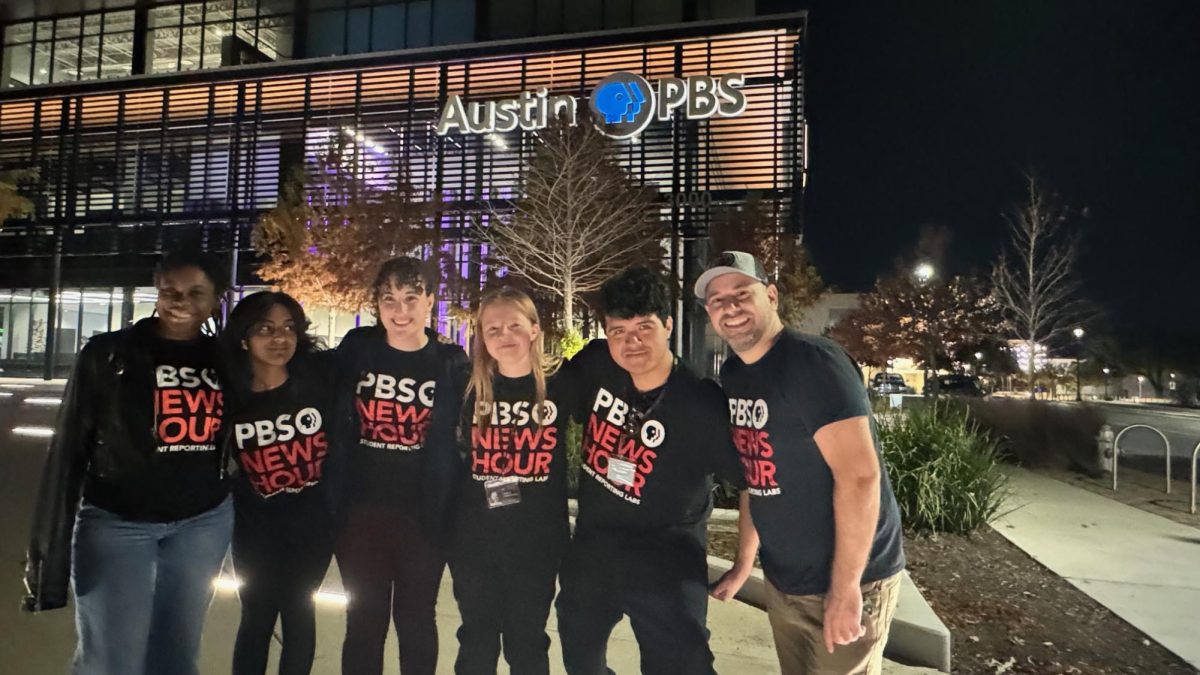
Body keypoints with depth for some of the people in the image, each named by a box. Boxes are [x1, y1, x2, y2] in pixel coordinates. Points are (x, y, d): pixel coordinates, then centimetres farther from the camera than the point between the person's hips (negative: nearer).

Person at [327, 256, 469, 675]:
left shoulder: (452, 363, -3)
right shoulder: (356, 349, -2)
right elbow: (331, 423, 2)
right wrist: (331, 500, -1)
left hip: (424, 515, -1)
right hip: (361, 511, 1)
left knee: (416, 620, 15)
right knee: (364, 622, 14)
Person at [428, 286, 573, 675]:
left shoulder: (560, 385, -6)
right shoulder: (467, 390, -1)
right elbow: (446, 455, 7)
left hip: (538, 541, -1)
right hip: (474, 540, 2)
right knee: (476, 642, 17)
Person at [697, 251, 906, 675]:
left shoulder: (813, 362, -20)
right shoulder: (732, 374, 3)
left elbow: (860, 475, -25)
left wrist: (844, 588, -23)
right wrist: (744, 560, 12)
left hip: (845, 579, -7)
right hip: (781, 581, 7)